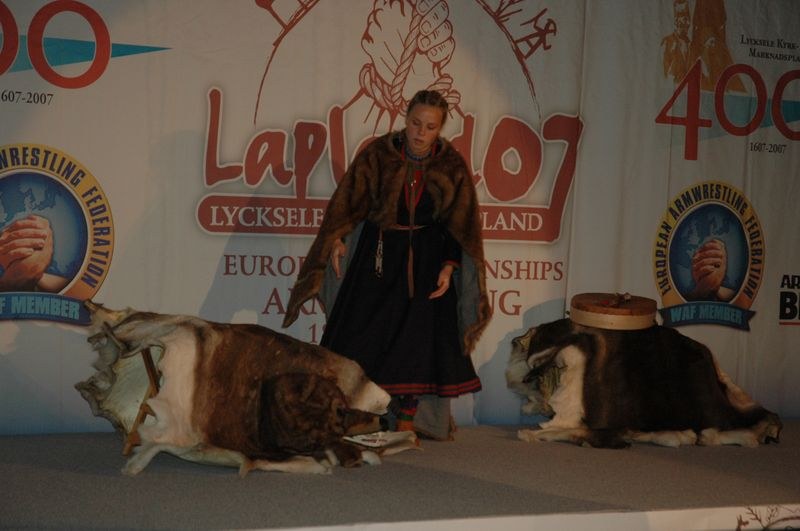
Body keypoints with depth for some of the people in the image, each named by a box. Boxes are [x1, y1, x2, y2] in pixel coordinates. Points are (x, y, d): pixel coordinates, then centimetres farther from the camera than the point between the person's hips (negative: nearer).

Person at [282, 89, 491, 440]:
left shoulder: (452, 166, -5)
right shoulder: (378, 154, -8)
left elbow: (460, 224, -1)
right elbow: (348, 200, -7)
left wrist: (449, 266, -11)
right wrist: (336, 239, -19)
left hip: (426, 258, 0)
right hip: (377, 253, 0)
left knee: (416, 338, -1)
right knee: (360, 329, -2)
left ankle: (407, 420, 8)